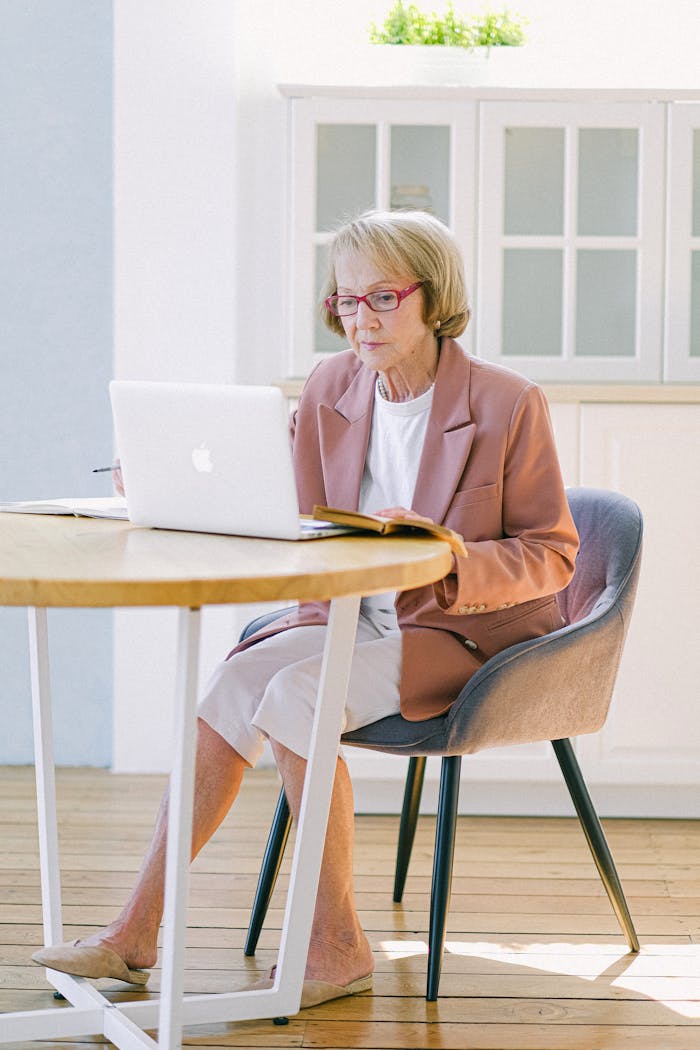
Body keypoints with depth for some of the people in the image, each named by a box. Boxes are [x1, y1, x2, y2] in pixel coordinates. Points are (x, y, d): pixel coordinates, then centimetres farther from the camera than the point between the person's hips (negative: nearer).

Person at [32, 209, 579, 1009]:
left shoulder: (508, 404, -11)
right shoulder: (330, 389, 5)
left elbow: (551, 555, -8)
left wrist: (444, 561, -25)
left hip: (468, 633, -5)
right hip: (356, 616, 6)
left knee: (295, 692, -28)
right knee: (235, 682, -21)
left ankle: (337, 947, -16)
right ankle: (136, 933, -15)